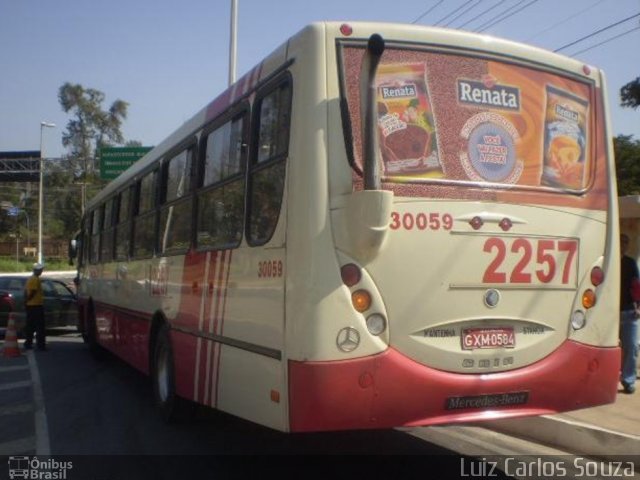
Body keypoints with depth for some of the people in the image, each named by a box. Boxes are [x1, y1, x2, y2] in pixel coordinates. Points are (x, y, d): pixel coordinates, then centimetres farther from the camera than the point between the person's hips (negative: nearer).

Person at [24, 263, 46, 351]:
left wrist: (26, 301, 13)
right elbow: (33, 292, -21)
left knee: (30, 326, 12)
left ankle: (28, 343, 15)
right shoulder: (36, 279, -13)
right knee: (40, 326, -7)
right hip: (37, 305, -9)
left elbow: (26, 291, 14)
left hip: (29, 305, 9)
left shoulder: (29, 279, 16)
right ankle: (41, 344, -9)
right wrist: (27, 300, -10)